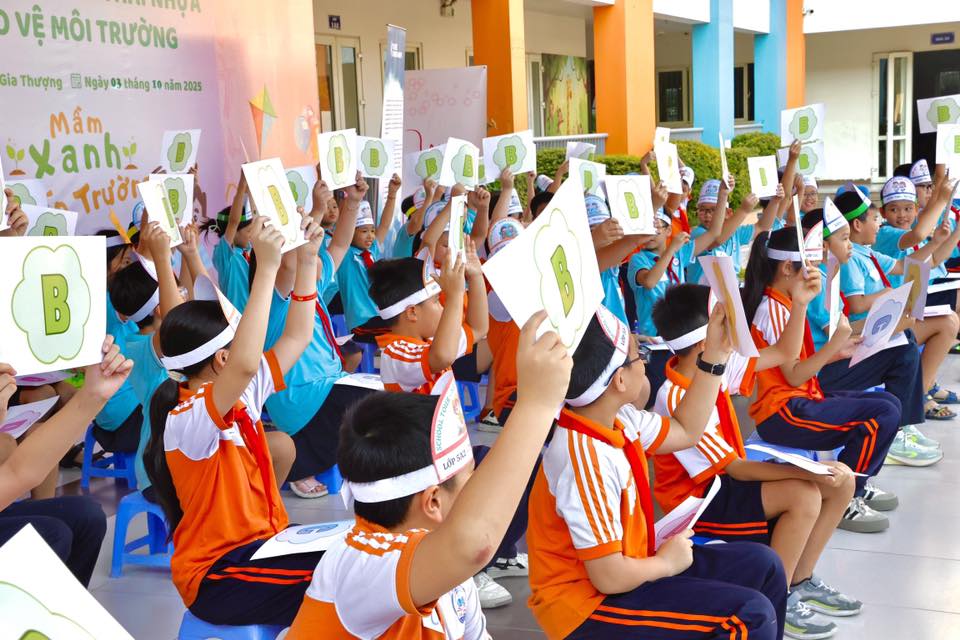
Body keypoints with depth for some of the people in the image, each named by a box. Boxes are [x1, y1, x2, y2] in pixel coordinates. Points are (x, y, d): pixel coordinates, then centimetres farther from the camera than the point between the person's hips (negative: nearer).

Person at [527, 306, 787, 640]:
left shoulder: (618, 419, -2)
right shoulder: (585, 462, -30)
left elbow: (685, 430, 16)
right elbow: (609, 577, -28)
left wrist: (715, 355, 8)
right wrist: (665, 563, -9)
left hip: (615, 573, 10)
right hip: (591, 604, -10)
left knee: (762, 565, 12)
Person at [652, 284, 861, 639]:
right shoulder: (677, 401, -27)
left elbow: (784, 355, 10)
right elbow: (735, 469, -26)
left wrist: (800, 304, -4)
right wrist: (811, 473, -30)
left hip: (727, 479, 9)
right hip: (698, 500, -9)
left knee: (841, 481, 0)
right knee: (804, 496, -29)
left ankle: (801, 581, 11)